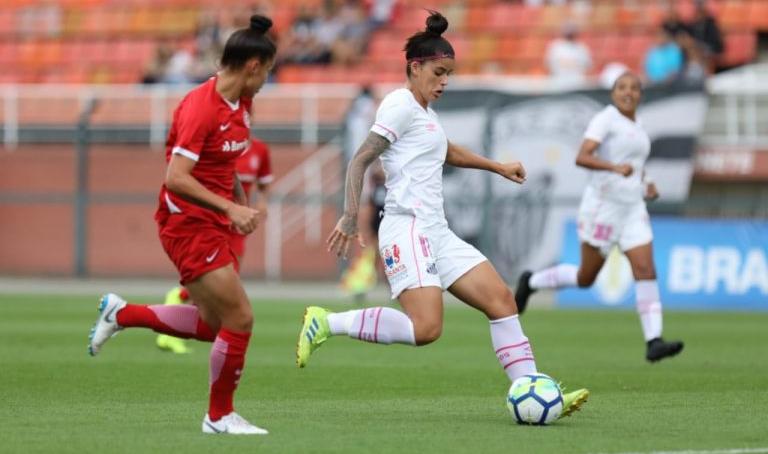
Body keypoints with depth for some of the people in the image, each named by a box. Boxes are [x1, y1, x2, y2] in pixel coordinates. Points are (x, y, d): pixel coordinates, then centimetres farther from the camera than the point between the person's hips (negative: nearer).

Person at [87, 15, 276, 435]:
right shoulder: (200, 108, -21)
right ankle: (220, 416, 8)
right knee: (239, 319, -8)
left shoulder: (241, 105, 7)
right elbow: (176, 178, -26)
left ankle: (121, 313, 26)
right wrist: (229, 208, -28)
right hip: (187, 223, -9)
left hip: (214, 226, 9)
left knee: (213, 325, 12)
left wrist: (241, 203, 11)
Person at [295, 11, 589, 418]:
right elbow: (360, 161, -13)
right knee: (425, 329, -23)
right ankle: (326, 323, -12)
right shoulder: (401, 105, -6)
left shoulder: (424, 112, 22)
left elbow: (447, 151, 43)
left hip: (436, 233, 10)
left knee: (501, 300, 0)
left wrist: (498, 167, 48)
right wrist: (350, 216, -22)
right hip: (408, 230, -10)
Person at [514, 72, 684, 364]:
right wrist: (615, 167, -39)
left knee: (646, 270, -10)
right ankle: (530, 283, 31)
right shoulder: (605, 119, -10)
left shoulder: (636, 127, 15)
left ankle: (653, 342, -17)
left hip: (632, 209, 7)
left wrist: (645, 187, 13)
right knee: (586, 278, 5)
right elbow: (582, 157, -24)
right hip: (602, 206, -7)